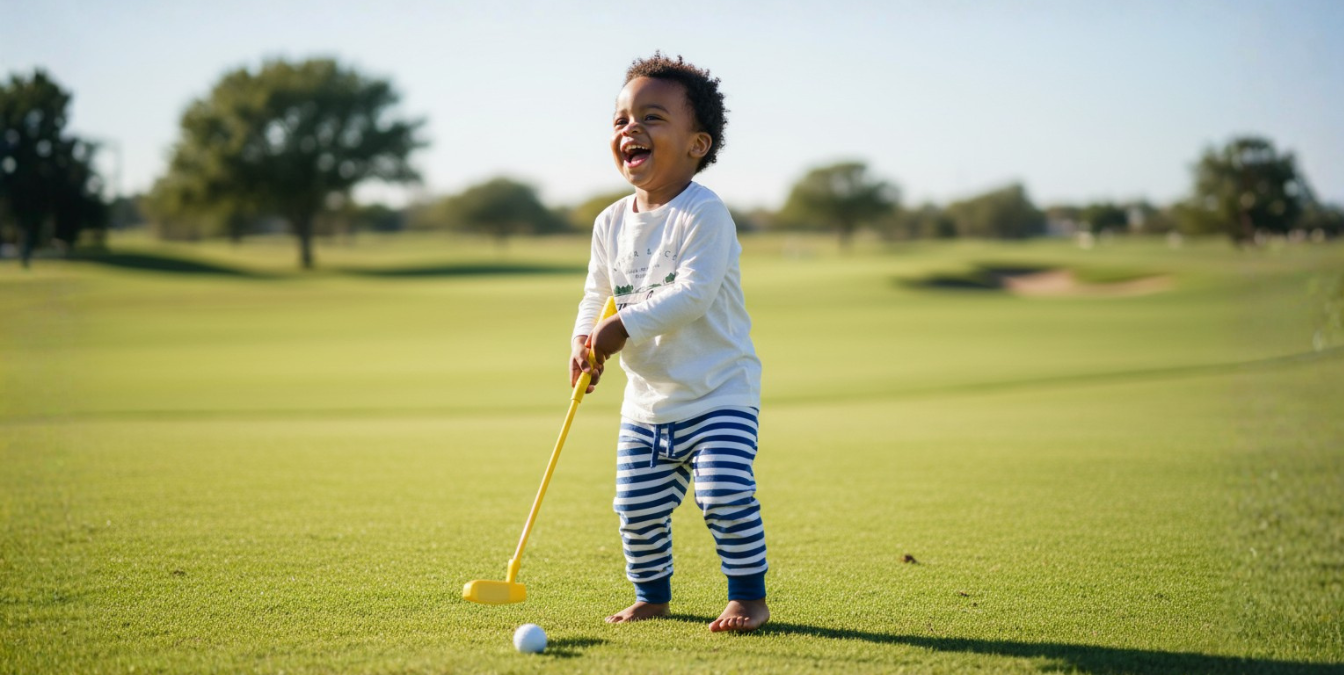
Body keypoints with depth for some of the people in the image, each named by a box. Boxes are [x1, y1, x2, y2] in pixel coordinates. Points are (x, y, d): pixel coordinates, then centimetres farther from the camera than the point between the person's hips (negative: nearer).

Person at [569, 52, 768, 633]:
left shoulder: (704, 213, -16)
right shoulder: (611, 224, 6)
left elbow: (692, 292, -26)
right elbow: (597, 295, 12)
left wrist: (625, 326, -30)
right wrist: (585, 341, -8)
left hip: (719, 391, -6)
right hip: (647, 398, 6)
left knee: (726, 494, -17)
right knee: (637, 508, 8)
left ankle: (748, 596, 0)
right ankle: (651, 595, 29)